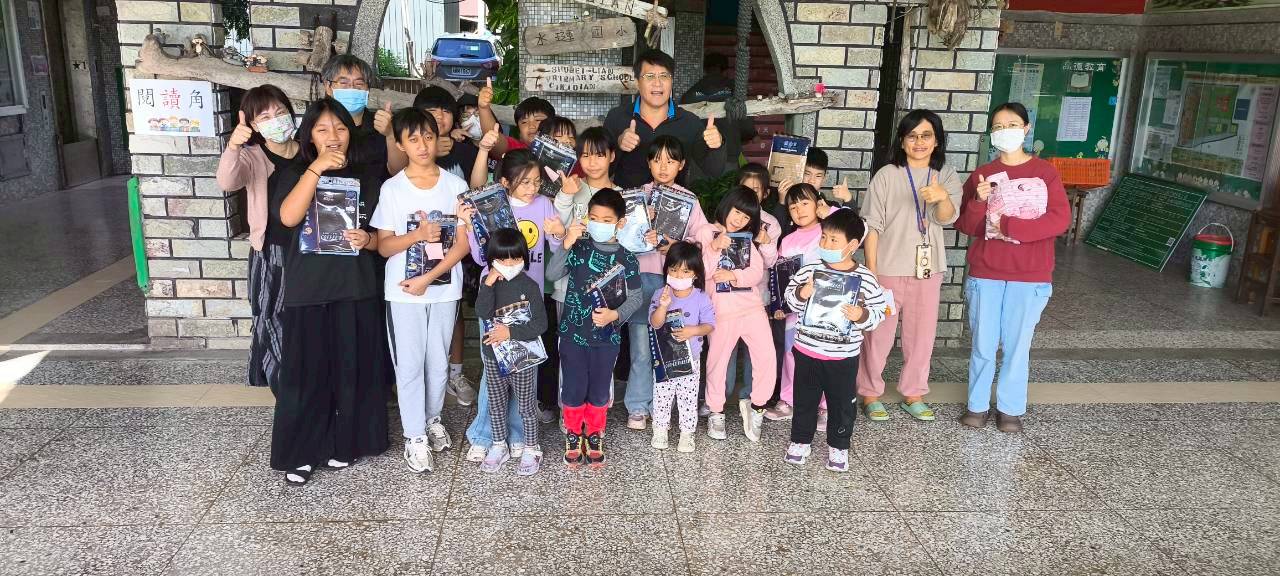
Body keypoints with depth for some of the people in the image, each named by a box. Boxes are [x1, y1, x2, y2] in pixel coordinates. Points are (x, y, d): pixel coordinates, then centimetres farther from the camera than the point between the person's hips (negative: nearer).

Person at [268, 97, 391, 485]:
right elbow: (288, 217, -16)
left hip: (356, 289, 1)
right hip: (307, 290, -1)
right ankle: (301, 453, 16)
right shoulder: (295, 174, 4)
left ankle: (344, 443, 23)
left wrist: (367, 240, -12)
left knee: (353, 369, 6)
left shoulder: (369, 176, 7)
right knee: (306, 372, 3)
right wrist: (317, 167, -20)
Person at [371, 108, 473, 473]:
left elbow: (464, 242, -4)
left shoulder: (454, 185, -2)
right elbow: (383, 246, -3)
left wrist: (428, 278, -12)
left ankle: (433, 419, 34)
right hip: (403, 291, -1)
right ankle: (415, 436, 15)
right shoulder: (392, 189, -3)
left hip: (444, 288, 1)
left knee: (438, 361, 13)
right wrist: (418, 235, -21)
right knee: (409, 364, 3)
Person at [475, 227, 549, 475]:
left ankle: (532, 449, 24)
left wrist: (511, 331, -22)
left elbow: (540, 324, -15)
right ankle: (499, 446, 33)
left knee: (527, 406, 9)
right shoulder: (488, 283, -2)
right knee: (496, 405, 17)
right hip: (493, 357, 3)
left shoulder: (530, 286, -11)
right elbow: (483, 313, -19)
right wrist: (489, 283, -25)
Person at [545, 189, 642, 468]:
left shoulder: (626, 258, -5)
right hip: (573, 333, 0)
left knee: (599, 390, 13)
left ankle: (594, 438, 33)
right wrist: (566, 244, -27)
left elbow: (635, 297, -1)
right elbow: (552, 275, -15)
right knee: (573, 389, 8)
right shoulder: (578, 248, -6)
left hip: (606, 337, 0)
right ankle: (573, 437, 30)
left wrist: (615, 314, -18)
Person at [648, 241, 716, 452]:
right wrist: (663, 306, -31)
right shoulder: (660, 295, -6)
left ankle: (687, 433, 19)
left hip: (690, 357, -1)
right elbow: (655, 323, -14)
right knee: (661, 395, 10)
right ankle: (660, 430, 25)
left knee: (688, 397, 7)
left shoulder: (701, 298, -7)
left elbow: (709, 324, -8)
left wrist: (693, 330, -27)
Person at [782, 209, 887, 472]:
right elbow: (791, 298, 1)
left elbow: (878, 312, -5)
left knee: (842, 402, 13)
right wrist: (801, 294, -19)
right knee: (805, 399, 15)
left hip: (843, 355, -1)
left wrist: (861, 316, -24)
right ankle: (800, 441, 33)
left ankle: (838, 446, 31)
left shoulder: (865, 278, -9)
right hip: (807, 350, 1)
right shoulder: (809, 270, -6)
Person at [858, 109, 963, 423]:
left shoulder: (946, 176, 3)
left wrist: (942, 197, -37)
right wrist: (871, 270, -9)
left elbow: (947, 217, -14)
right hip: (888, 268, -3)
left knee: (922, 335, 12)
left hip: (927, 269, 3)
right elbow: (872, 225, -5)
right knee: (879, 334, 5)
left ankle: (913, 393, 28)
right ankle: (870, 393, 20)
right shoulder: (886, 176, -6)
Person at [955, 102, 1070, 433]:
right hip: (985, 275, 1)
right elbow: (965, 226, 1)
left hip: (1029, 277, -1)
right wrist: (979, 202, -18)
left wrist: (1010, 226, -16)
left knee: (1017, 345, 6)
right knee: (983, 345, 7)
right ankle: (977, 405, 20)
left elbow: (1060, 219, -9)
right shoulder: (982, 175, 5)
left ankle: (1011, 408, 19)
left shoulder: (1044, 172, 1)